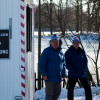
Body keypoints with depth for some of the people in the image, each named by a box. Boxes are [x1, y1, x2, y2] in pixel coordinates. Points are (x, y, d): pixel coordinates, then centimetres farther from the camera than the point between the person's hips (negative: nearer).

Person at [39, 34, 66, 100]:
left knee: (57, 92, 10)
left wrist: (63, 74, 12)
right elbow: (41, 64, -9)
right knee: (49, 93, -4)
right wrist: (44, 74, -16)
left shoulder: (60, 52, 11)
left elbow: (63, 64, 19)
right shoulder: (46, 51, -6)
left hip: (58, 77, 6)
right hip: (49, 77, -6)